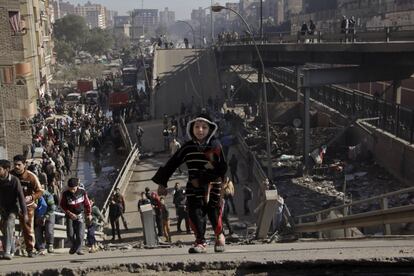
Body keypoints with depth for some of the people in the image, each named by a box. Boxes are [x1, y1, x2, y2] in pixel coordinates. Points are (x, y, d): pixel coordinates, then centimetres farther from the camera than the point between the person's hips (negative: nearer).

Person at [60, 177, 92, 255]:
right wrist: (69, 213, -13)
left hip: (80, 214, 0)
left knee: (80, 233, -9)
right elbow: (62, 205, -2)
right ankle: (74, 245, 24)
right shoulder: (65, 194, -13)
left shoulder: (82, 191, -11)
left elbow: (87, 203, 2)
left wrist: (89, 214, 5)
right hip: (70, 215, 0)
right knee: (70, 234, -5)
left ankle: (78, 248, 9)